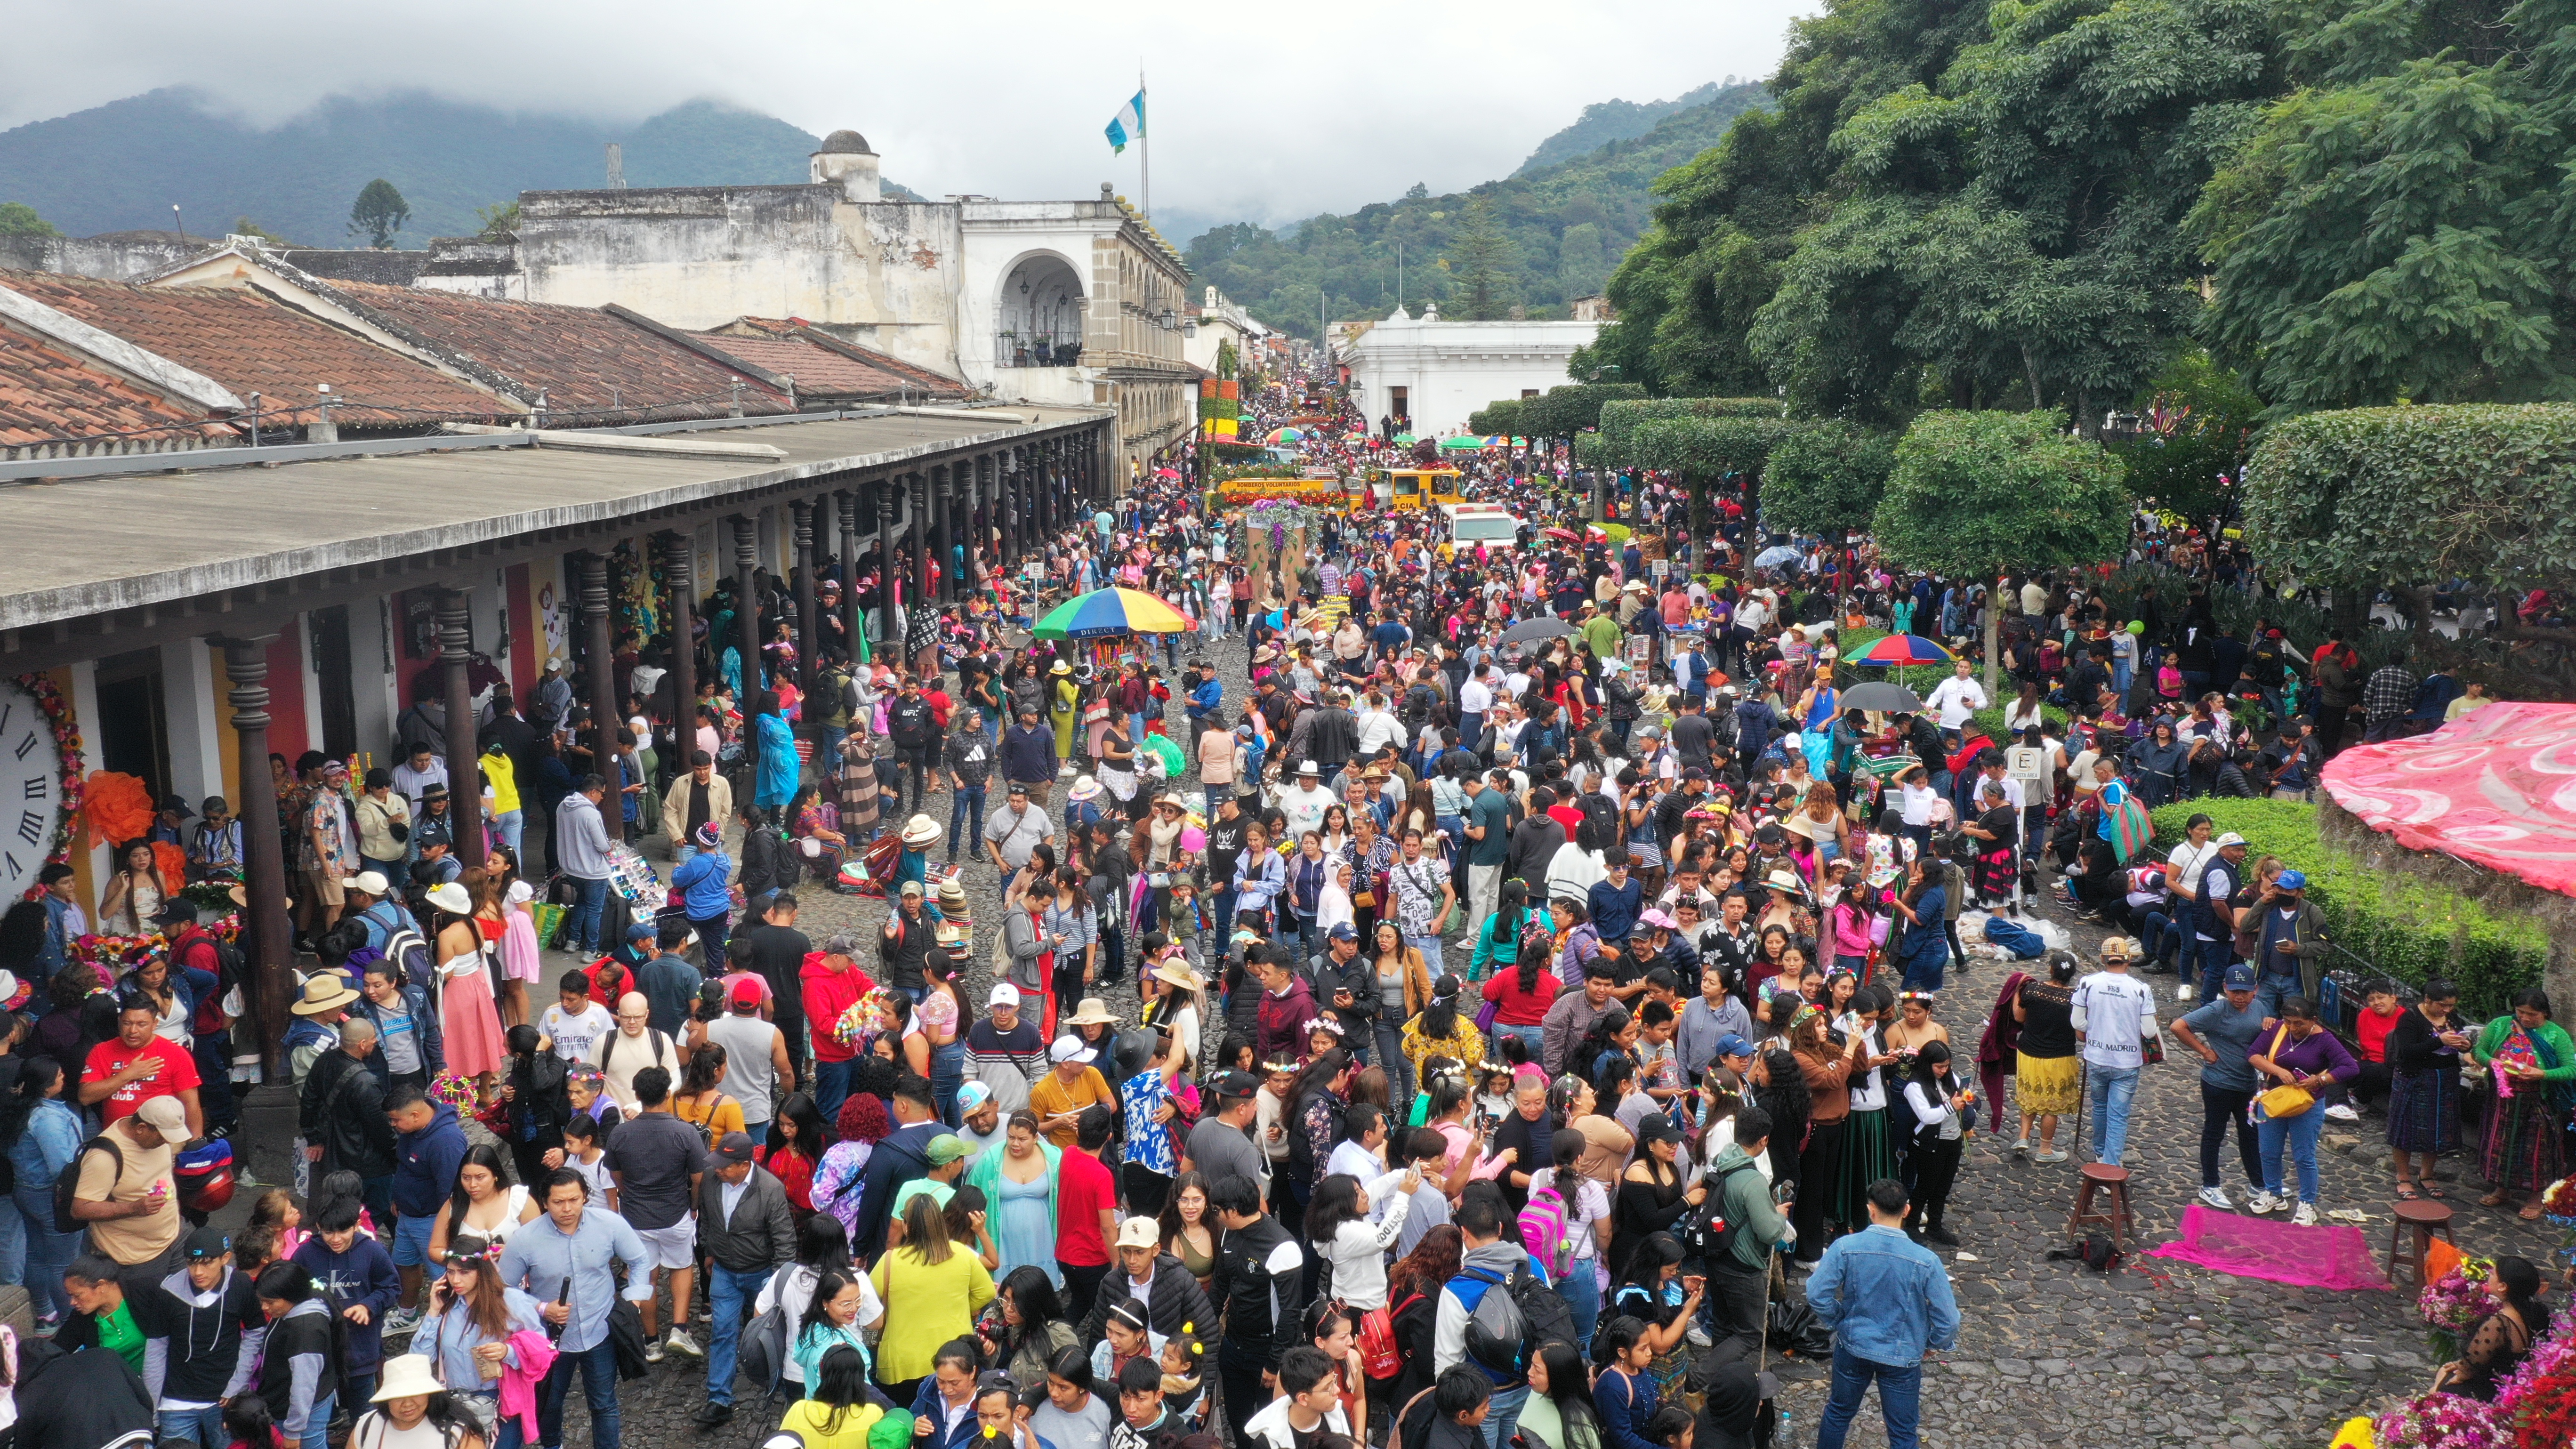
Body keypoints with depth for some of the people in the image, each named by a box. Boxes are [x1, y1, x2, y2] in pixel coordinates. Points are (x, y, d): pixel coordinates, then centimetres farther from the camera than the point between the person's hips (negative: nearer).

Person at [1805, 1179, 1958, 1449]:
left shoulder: (1845, 1247, -20)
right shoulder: (1926, 1262, -22)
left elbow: (1817, 1295, -16)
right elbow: (1948, 1321, -16)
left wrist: (1839, 1322, 3)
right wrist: (1932, 1342, 5)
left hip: (1853, 1348, 1)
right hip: (1903, 1357, -1)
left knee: (1839, 1412, 25)